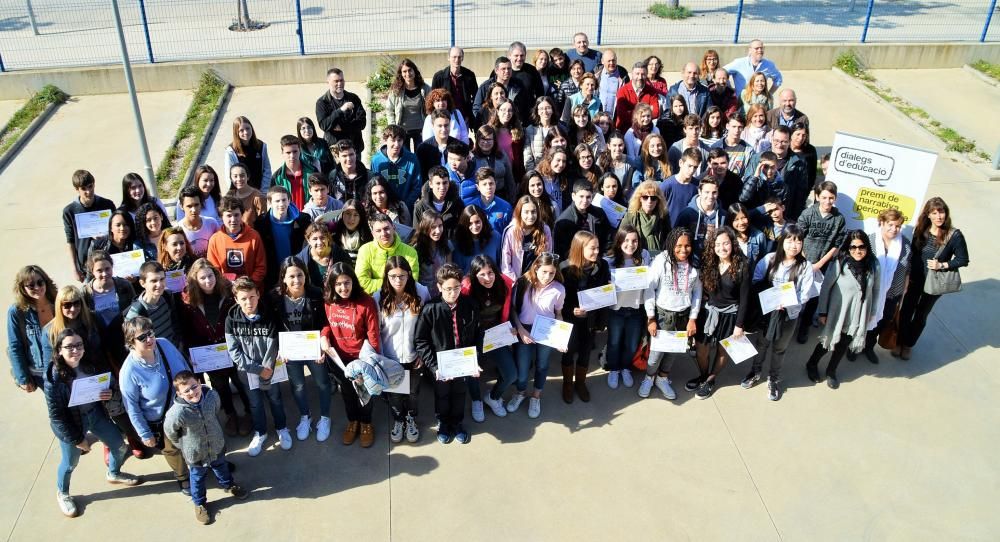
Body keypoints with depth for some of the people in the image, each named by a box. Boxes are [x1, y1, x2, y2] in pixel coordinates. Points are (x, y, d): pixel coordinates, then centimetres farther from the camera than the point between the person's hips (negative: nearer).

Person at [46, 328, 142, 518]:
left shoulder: (90, 365, -12)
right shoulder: (54, 377, -26)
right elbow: (56, 415, -20)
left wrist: (110, 392, -18)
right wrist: (76, 439, -15)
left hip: (96, 414, 5)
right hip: (71, 423, -5)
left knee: (120, 447, 17)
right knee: (70, 462, 16)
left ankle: (114, 474, 50)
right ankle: (62, 493, 48)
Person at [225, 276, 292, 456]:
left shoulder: (268, 317, -16)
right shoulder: (231, 320, -14)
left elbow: (272, 348, -14)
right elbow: (234, 351, -13)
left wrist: (266, 370, -17)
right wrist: (258, 370, -16)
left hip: (269, 368, -1)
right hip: (248, 370, 1)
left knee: (275, 399, 15)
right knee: (255, 403, 15)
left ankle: (282, 429, 38)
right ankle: (260, 433, 37)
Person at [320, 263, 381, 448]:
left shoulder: (366, 302, -24)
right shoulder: (328, 301, -11)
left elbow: (373, 334, -18)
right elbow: (327, 323, 6)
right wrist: (324, 337, -14)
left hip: (361, 357, -3)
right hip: (338, 356, 4)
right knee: (347, 391, 24)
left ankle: (366, 423, 43)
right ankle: (353, 421, 48)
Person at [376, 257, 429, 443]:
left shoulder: (421, 293, -14)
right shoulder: (379, 298, -15)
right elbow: (375, 331, -8)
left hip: (413, 355, 1)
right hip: (390, 357, 0)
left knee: (413, 391, 20)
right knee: (394, 392, 19)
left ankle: (411, 419, 47)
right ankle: (398, 420, 46)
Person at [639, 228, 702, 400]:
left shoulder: (695, 264, -8)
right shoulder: (661, 260, -17)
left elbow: (697, 292, 2)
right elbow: (649, 289, -13)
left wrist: (693, 319, 1)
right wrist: (650, 318, -11)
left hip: (683, 315, 3)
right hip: (663, 313, -3)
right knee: (658, 349, 3)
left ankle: (662, 378, 39)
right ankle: (649, 377, 31)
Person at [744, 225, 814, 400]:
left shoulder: (805, 266, -14)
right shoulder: (769, 258, -12)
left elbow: (804, 295, -13)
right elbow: (756, 281, -8)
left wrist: (786, 303, -24)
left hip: (789, 313, -1)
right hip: (767, 310, 1)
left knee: (779, 348, 18)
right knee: (762, 343, 20)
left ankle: (774, 379, 39)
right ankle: (755, 372, 43)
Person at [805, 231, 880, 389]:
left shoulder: (873, 265, -10)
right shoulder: (839, 263, -22)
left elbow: (875, 290, 2)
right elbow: (825, 288, -14)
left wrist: (872, 312, 8)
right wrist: (822, 312, -10)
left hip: (858, 316, 3)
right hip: (836, 314, -3)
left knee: (843, 345, 20)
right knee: (828, 342, 15)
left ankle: (831, 371, 44)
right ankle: (812, 364, 43)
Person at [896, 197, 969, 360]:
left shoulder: (954, 235, -17)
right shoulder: (920, 230, -8)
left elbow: (963, 260, -9)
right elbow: (912, 253, 2)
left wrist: (942, 265, -21)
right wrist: (907, 275, 1)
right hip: (915, 279, 2)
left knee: (920, 315, 16)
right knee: (905, 312, 9)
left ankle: (909, 344, 34)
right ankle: (900, 342, 29)